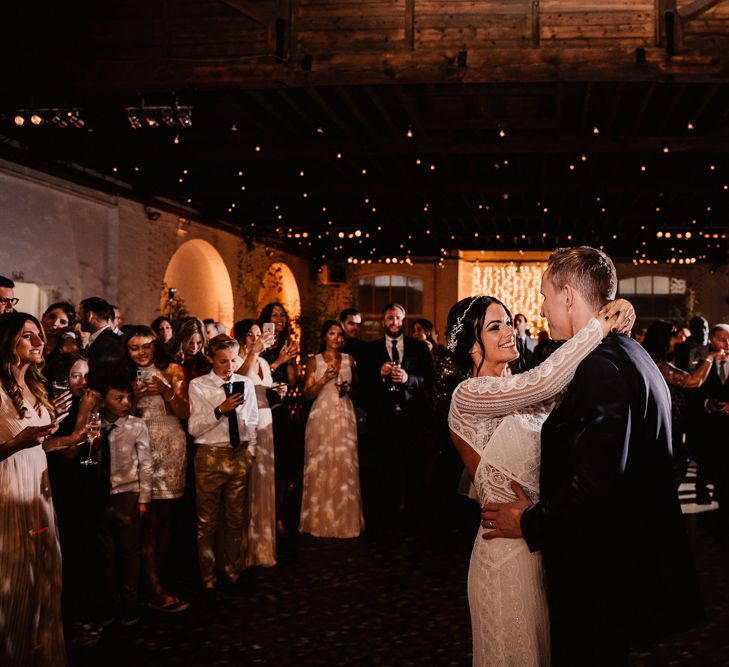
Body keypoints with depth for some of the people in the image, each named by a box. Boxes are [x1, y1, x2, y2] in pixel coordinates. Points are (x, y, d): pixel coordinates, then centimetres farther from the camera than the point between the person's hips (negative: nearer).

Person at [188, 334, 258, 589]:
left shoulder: (246, 384, 5)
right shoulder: (198, 386, -5)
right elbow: (194, 428, -11)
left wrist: (251, 451, 6)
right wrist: (220, 410, -21)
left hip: (240, 456, 3)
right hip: (210, 456, -3)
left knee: (236, 519, 13)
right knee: (207, 520, 6)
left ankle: (233, 569, 29)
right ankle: (207, 574, 20)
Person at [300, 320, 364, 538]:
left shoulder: (349, 360, 10)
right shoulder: (314, 362, 2)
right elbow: (307, 395, 0)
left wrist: (348, 389, 0)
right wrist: (324, 379, -14)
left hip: (345, 417, 2)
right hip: (322, 418, -2)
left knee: (345, 466, 0)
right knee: (320, 467, -2)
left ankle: (346, 520, 9)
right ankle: (321, 520, 8)